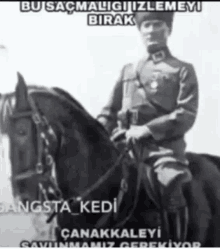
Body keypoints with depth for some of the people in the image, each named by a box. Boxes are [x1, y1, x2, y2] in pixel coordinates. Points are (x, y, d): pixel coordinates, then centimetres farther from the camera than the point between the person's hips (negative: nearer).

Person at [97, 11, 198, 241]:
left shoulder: (183, 70, 8)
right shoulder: (127, 71, 20)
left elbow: (186, 115, -5)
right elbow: (110, 112, 19)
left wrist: (148, 129, -17)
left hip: (165, 145, -4)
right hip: (127, 145, 4)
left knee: (170, 184, -29)